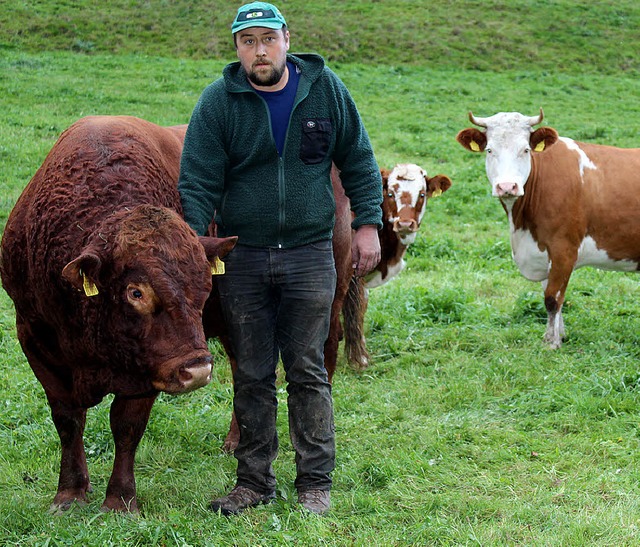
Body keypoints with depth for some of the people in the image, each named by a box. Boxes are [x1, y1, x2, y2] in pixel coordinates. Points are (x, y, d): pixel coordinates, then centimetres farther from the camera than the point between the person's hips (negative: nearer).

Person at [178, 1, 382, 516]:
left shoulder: (325, 88, 0)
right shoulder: (218, 101, -3)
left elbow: (358, 160, 9)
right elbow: (198, 182, -4)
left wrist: (367, 224, 2)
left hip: (310, 255, 0)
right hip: (241, 257, 1)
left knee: (308, 371, 3)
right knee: (252, 375, 7)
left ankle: (316, 483, 12)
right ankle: (254, 481, 19)